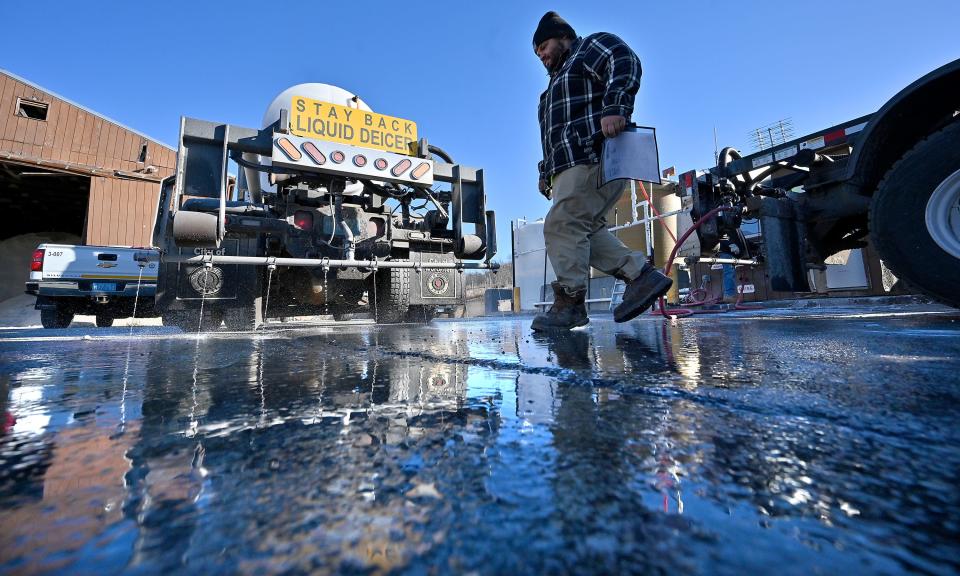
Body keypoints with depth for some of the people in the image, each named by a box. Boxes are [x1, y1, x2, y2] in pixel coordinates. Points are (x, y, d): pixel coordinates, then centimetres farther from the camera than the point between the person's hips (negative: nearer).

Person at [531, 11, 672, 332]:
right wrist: (547, 173, 20)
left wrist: (614, 108, -25)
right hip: (571, 167, 10)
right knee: (582, 230, -1)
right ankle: (640, 275, -2)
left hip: (594, 159, -9)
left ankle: (569, 303, -19)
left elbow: (625, 63, -8)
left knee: (562, 225, -19)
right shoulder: (558, 82, 39)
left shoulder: (591, 47, 14)